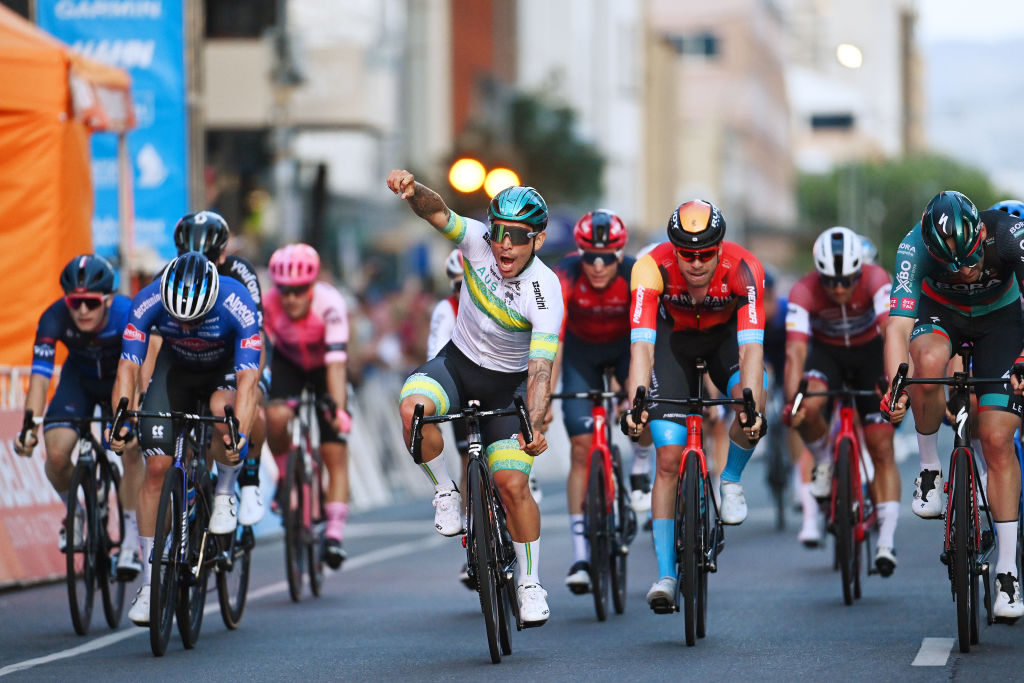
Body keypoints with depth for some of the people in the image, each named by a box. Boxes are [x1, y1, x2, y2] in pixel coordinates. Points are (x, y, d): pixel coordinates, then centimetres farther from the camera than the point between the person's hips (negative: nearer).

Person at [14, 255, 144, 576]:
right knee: (56, 454, -19)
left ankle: (131, 540, -9)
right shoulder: (54, 319, -31)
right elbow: (39, 378, -35)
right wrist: (29, 427, -49)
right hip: (80, 378, 2)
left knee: (131, 450, -23)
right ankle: (73, 511, 12)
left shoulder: (128, 314, -35)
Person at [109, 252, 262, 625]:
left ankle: (225, 492, -7)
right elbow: (128, 367, -30)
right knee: (156, 466, -10)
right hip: (176, 367, 2)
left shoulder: (237, 305, -36)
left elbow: (247, 378, -41)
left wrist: (240, 434, -54)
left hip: (226, 368, -2)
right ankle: (150, 579, -1)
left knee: (223, 411, -37)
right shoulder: (148, 301, -30)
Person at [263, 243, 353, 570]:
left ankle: (334, 535, -10)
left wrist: (339, 409, -54)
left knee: (335, 453, -11)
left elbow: (336, 364, -43)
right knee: (276, 418, -30)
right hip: (287, 363, 1)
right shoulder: (267, 306, -30)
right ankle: (286, 477, -1)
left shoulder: (329, 304, -35)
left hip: (323, 366, -1)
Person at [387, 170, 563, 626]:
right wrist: (413, 190, -57)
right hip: (457, 362, 2)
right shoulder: (479, 242, -17)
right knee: (414, 407, -32)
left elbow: (541, 367, -33)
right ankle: (444, 491, -6)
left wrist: (534, 426, -48)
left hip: (508, 383, -2)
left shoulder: (545, 292, -26)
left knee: (512, 482, -14)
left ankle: (530, 583, 6)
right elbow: (437, 212, -33)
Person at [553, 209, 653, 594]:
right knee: (581, 448, -9)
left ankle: (640, 472, -1)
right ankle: (580, 554, -5)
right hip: (582, 349, 0)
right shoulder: (564, 278, -31)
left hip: (624, 345, 0)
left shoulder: (636, 276, -30)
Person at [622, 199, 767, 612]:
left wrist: (750, 405, -56)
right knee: (669, 458, -11)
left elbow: (751, 346, -40)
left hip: (726, 337, 0)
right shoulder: (653, 269, -34)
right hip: (675, 340, 0)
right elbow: (642, 345, -40)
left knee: (753, 409, -32)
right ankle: (665, 575, -5)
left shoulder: (743, 269, -34)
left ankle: (731, 480, -1)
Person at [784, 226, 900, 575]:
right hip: (827, 352, 0)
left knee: (882, 450, -8)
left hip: (869, 353, 0)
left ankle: (886, 540, -6)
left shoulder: (876, 280, -31)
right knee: (806, 410, -32)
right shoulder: (804, 292, -29)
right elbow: (795, 351, -36)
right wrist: (792, 401, -51)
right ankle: (824, 464, -2)